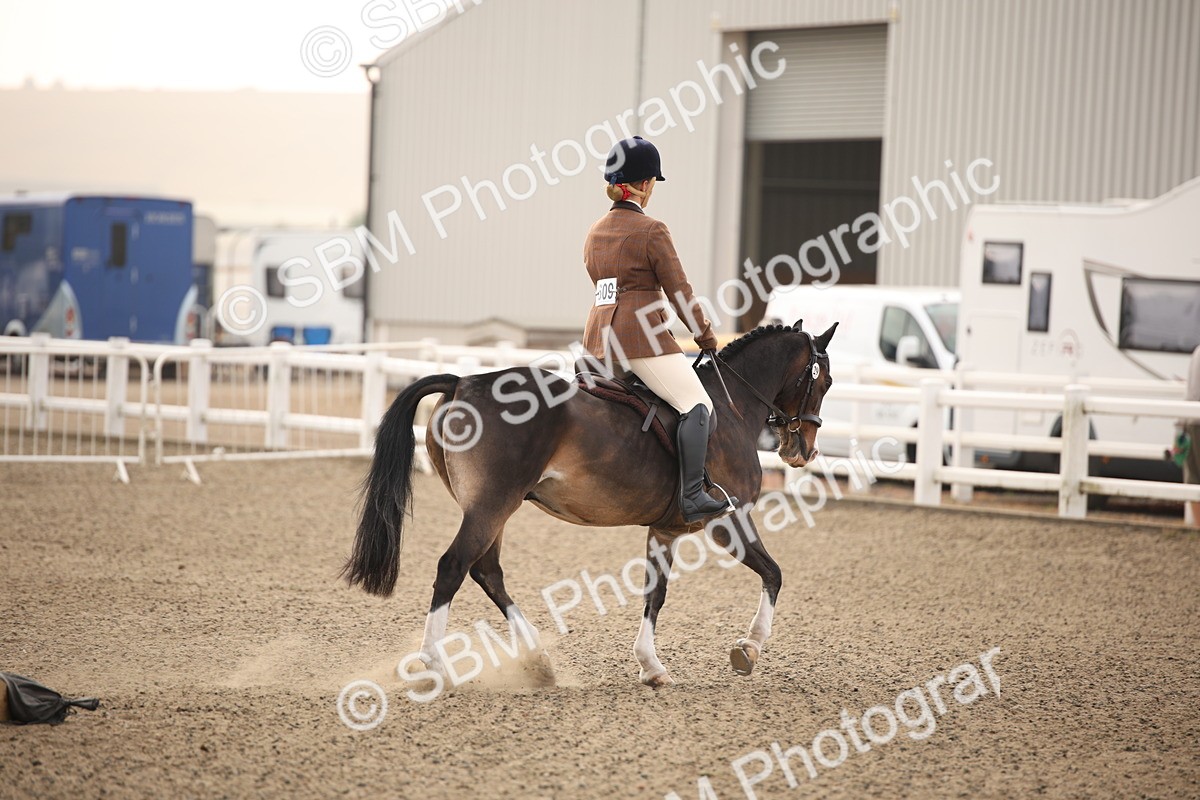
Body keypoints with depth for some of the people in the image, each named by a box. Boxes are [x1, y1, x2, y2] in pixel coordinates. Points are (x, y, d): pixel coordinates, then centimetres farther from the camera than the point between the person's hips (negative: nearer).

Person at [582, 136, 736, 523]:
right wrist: (707, 338, 4)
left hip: (597, 337, 9)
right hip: (640, 335, -9)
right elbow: (679, 293, -7)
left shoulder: (595, 232, 15)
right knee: (697, 405, -12)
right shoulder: (651, 231, -9)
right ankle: (693, 495, -25)